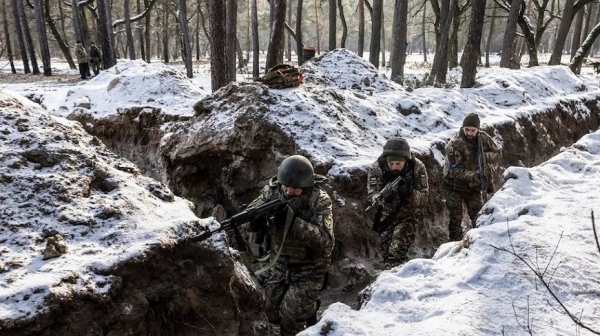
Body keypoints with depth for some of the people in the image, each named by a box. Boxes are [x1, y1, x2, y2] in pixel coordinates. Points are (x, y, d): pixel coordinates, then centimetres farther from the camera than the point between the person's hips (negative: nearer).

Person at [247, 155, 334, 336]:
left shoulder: (320, 201, -22)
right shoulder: (272, 191, -10)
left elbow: (325, 240, -30)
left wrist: (293, 221, -39)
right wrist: (256, 219, -34)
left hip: (308, 270, -5)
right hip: (279, 264, 5)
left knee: (290, 319, -9)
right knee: (273, 314, 13)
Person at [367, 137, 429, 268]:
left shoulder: (417, 168, -22)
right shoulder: (377, 168, -21)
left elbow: (424, 198, -20)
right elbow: (371, 194, -24)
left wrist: (409, 193, -41)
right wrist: (383, 197, -47)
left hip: (408, 215, -2)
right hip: (386, 216, 2)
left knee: (397, 251, -20)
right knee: (386, 251, 12)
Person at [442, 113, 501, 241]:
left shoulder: (483, 138, -9)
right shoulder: (454, 144, -23)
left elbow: (497, 153, 0)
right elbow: (455, 170, -27)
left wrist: (485, 156, -23)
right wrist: (472, 176, -43)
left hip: (474, 186, 4)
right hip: (455, 186, -3)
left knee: (478, 216, 4)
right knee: (456, 218, -2)